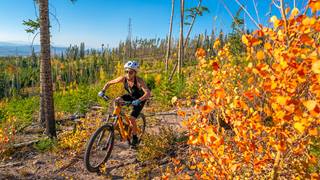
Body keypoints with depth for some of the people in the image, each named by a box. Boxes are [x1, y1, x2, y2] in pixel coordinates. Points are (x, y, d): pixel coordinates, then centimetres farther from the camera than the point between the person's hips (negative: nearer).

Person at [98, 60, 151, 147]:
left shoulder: (139, 81, -35)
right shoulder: (123, 78, -23)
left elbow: (148, 93, -47)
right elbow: (109, 83, -12)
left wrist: (138, 100, -61)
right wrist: (103, 91, -28)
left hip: (139, 99, -5)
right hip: (130, 96, 5)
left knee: (132, 119, -14)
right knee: (117, 100, -20)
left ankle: (135, 138, 10)